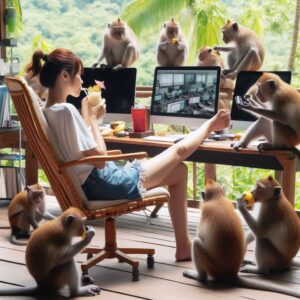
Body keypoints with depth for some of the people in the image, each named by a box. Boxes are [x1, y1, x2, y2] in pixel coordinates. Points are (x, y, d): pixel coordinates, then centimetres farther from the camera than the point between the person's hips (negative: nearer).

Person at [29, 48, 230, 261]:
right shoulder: (66, 110, -23)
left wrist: (87, 116, 9)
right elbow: (100, 158, -21)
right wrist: (92, 118, -12)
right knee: (178, 151, 9)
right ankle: (210, 125, 41)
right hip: (106, 184, -10)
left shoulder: (47, 112, 6)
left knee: (178, 171, 20)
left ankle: (184, 246, 24)